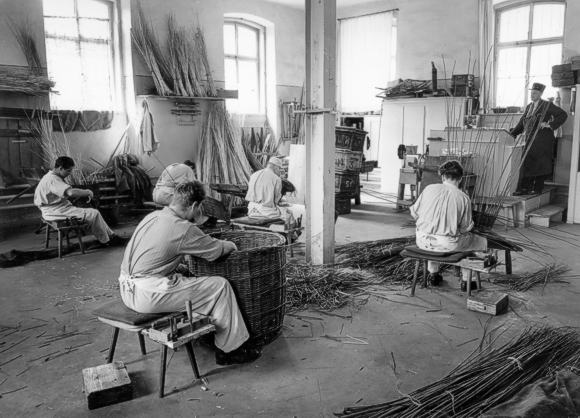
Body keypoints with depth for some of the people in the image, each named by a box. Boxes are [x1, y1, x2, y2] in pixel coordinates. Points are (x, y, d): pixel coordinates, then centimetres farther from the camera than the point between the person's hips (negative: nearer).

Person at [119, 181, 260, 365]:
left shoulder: (151, 216, 9)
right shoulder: (183, 228, -16)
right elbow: (216, 250, -6)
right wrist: (231, 245, 16)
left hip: (126, 290, 9)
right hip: (147, 296, -9)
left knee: (182, 274, 31)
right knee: (220, 286, -2)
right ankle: (230, 349, 10)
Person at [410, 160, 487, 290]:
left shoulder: (429, 189, -5)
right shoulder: (463, 198, -10)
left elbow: (414, 213, 3)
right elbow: (466, 228, -4)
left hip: (422, 241, 3)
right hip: (447, 245, -3)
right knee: (480, 242, 22)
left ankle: (433, 274, 44)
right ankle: (466, 281, 27)